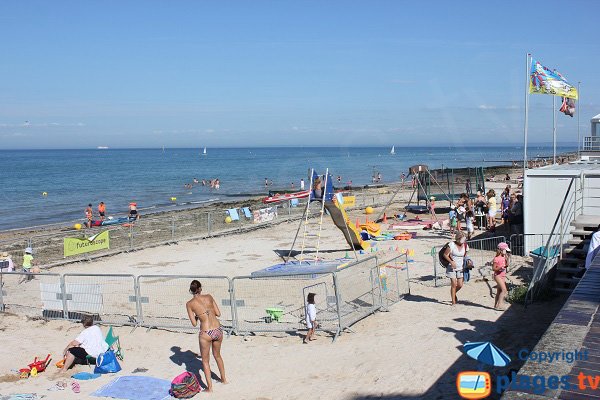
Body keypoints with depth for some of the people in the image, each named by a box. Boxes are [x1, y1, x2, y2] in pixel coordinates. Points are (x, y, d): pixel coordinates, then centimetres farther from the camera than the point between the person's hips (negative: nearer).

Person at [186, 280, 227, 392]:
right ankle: (223, 379, 43)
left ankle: (210, 387, 15)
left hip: (206, 333, -4)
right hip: (218, 330, 4)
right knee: (217, 355, 29)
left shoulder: (189, 304, -3)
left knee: (205, 361, 15)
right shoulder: (209, 297, 5)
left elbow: (194, 324, -2)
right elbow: (218, 313, 10)